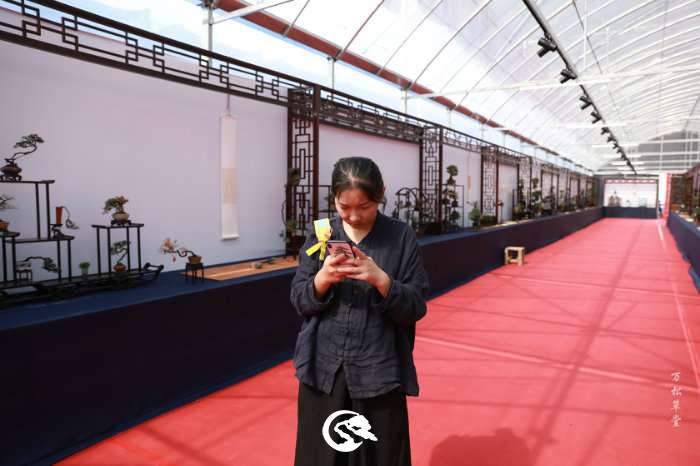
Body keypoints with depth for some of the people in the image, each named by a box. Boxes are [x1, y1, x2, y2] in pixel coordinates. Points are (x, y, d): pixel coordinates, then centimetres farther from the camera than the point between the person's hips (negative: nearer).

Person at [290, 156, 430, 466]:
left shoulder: (401, 237, -5)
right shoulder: (320, 235, 0)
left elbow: (416, 307, -5)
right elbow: (298, 301, 2)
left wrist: (381, 280, -23)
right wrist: (322, 279, -19)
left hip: (380, 372, -1)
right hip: (324, 369, 2)